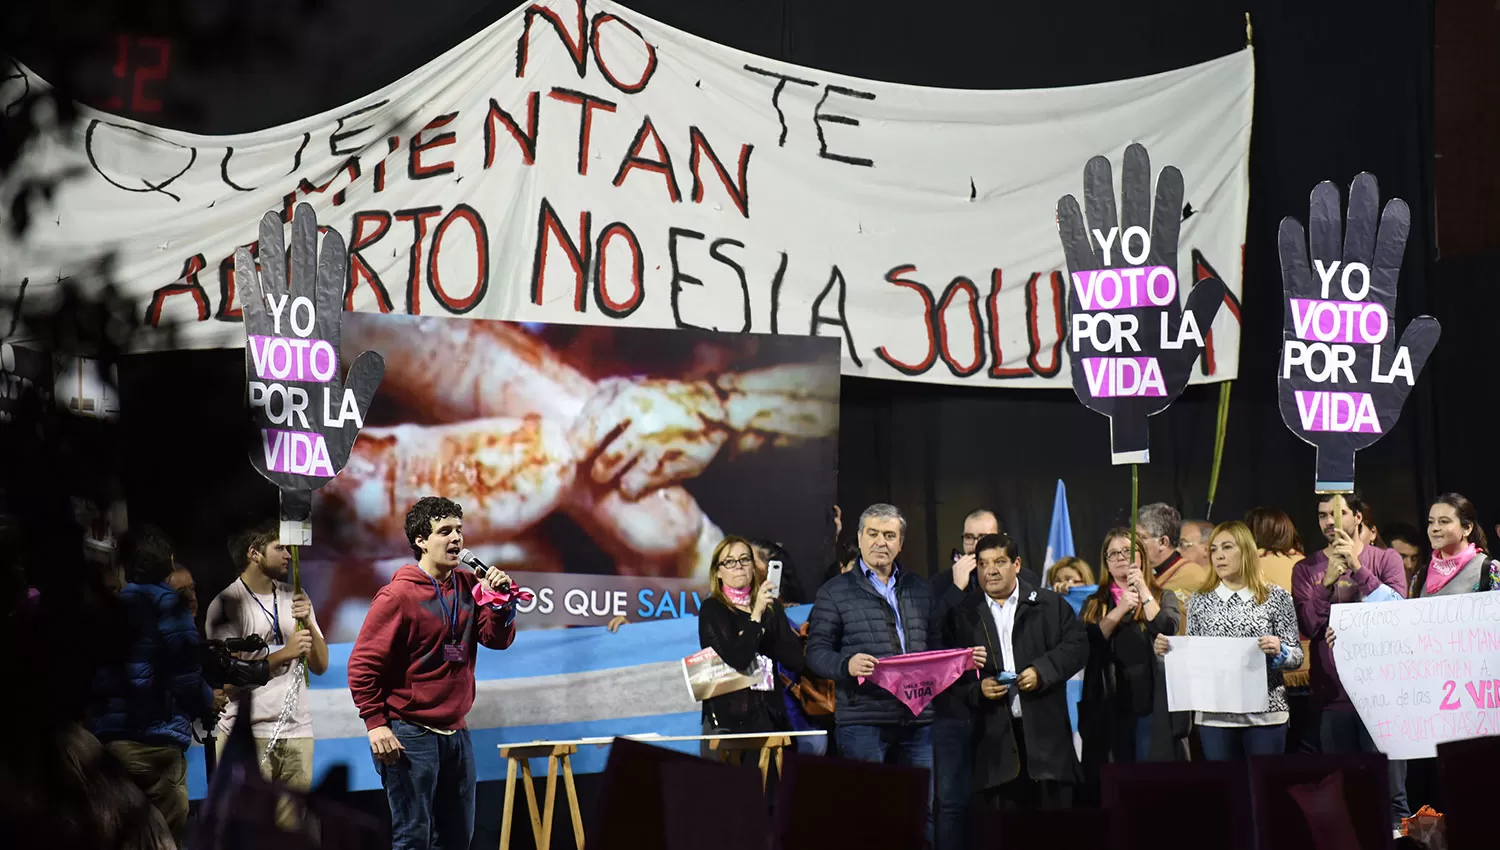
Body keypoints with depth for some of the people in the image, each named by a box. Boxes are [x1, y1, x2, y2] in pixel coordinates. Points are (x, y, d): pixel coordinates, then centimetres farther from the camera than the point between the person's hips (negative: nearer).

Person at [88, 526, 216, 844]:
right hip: (154, 739, -6)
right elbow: (184, 676, -10)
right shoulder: (166, 602, -2)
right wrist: (208, 702, 9)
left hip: (105, 737, 6)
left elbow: (100, 675, 11)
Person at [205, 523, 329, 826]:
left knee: (290, 829, 4)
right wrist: (284, 654, -16)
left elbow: (320, 666, 11)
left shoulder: (294, 597, 14)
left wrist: (308, 623, -5)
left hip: (297, 730, 5)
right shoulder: (226, 604, -3)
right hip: (247, 733, -5)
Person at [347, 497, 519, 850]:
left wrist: (501, 602, -12)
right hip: (411, 735, -7)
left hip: (455, 732, 7)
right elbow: (363, 664, -12)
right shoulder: (398, 595, -12)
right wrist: (375, 723, -15)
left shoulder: (468, 585, 7)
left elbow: (497, 639, 5)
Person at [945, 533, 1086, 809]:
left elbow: (1077, 645, 2)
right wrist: (976, 690, -10)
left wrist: (1042, 671, -11)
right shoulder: (963, 615, 10)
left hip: (1046, 731, 0)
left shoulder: (1051, 604, 9)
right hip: (996, 735, 0)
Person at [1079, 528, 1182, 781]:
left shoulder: (1163, 597, 9)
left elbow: (1168, 629, -11)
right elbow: (1088, 643, -4)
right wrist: (1120, 610, -12)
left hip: (1151, 703, -2)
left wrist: (1143, 591, -11)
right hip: (1110, 706, 2)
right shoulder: (1094, 604, 12)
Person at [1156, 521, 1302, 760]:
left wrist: (1278, 651, -19)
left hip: (1264, 714, -2)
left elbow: (1297, 655, 2)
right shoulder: (1200, 601, 6)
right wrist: (1167, 649, -8)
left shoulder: (1276, 597, 1)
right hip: (1214, 716, 2)